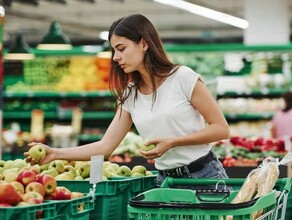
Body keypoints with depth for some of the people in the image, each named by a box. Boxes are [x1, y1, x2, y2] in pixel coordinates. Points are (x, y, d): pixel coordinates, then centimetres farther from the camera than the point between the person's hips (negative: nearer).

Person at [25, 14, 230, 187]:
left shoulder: (183, 77, -10)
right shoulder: (130, 96, 6)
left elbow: (221, 129, -9)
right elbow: (105, 147, 2)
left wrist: (171, 142, -18)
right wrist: (56, 153, -9)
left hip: (204, 175, -4)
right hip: (165, 180, 5)